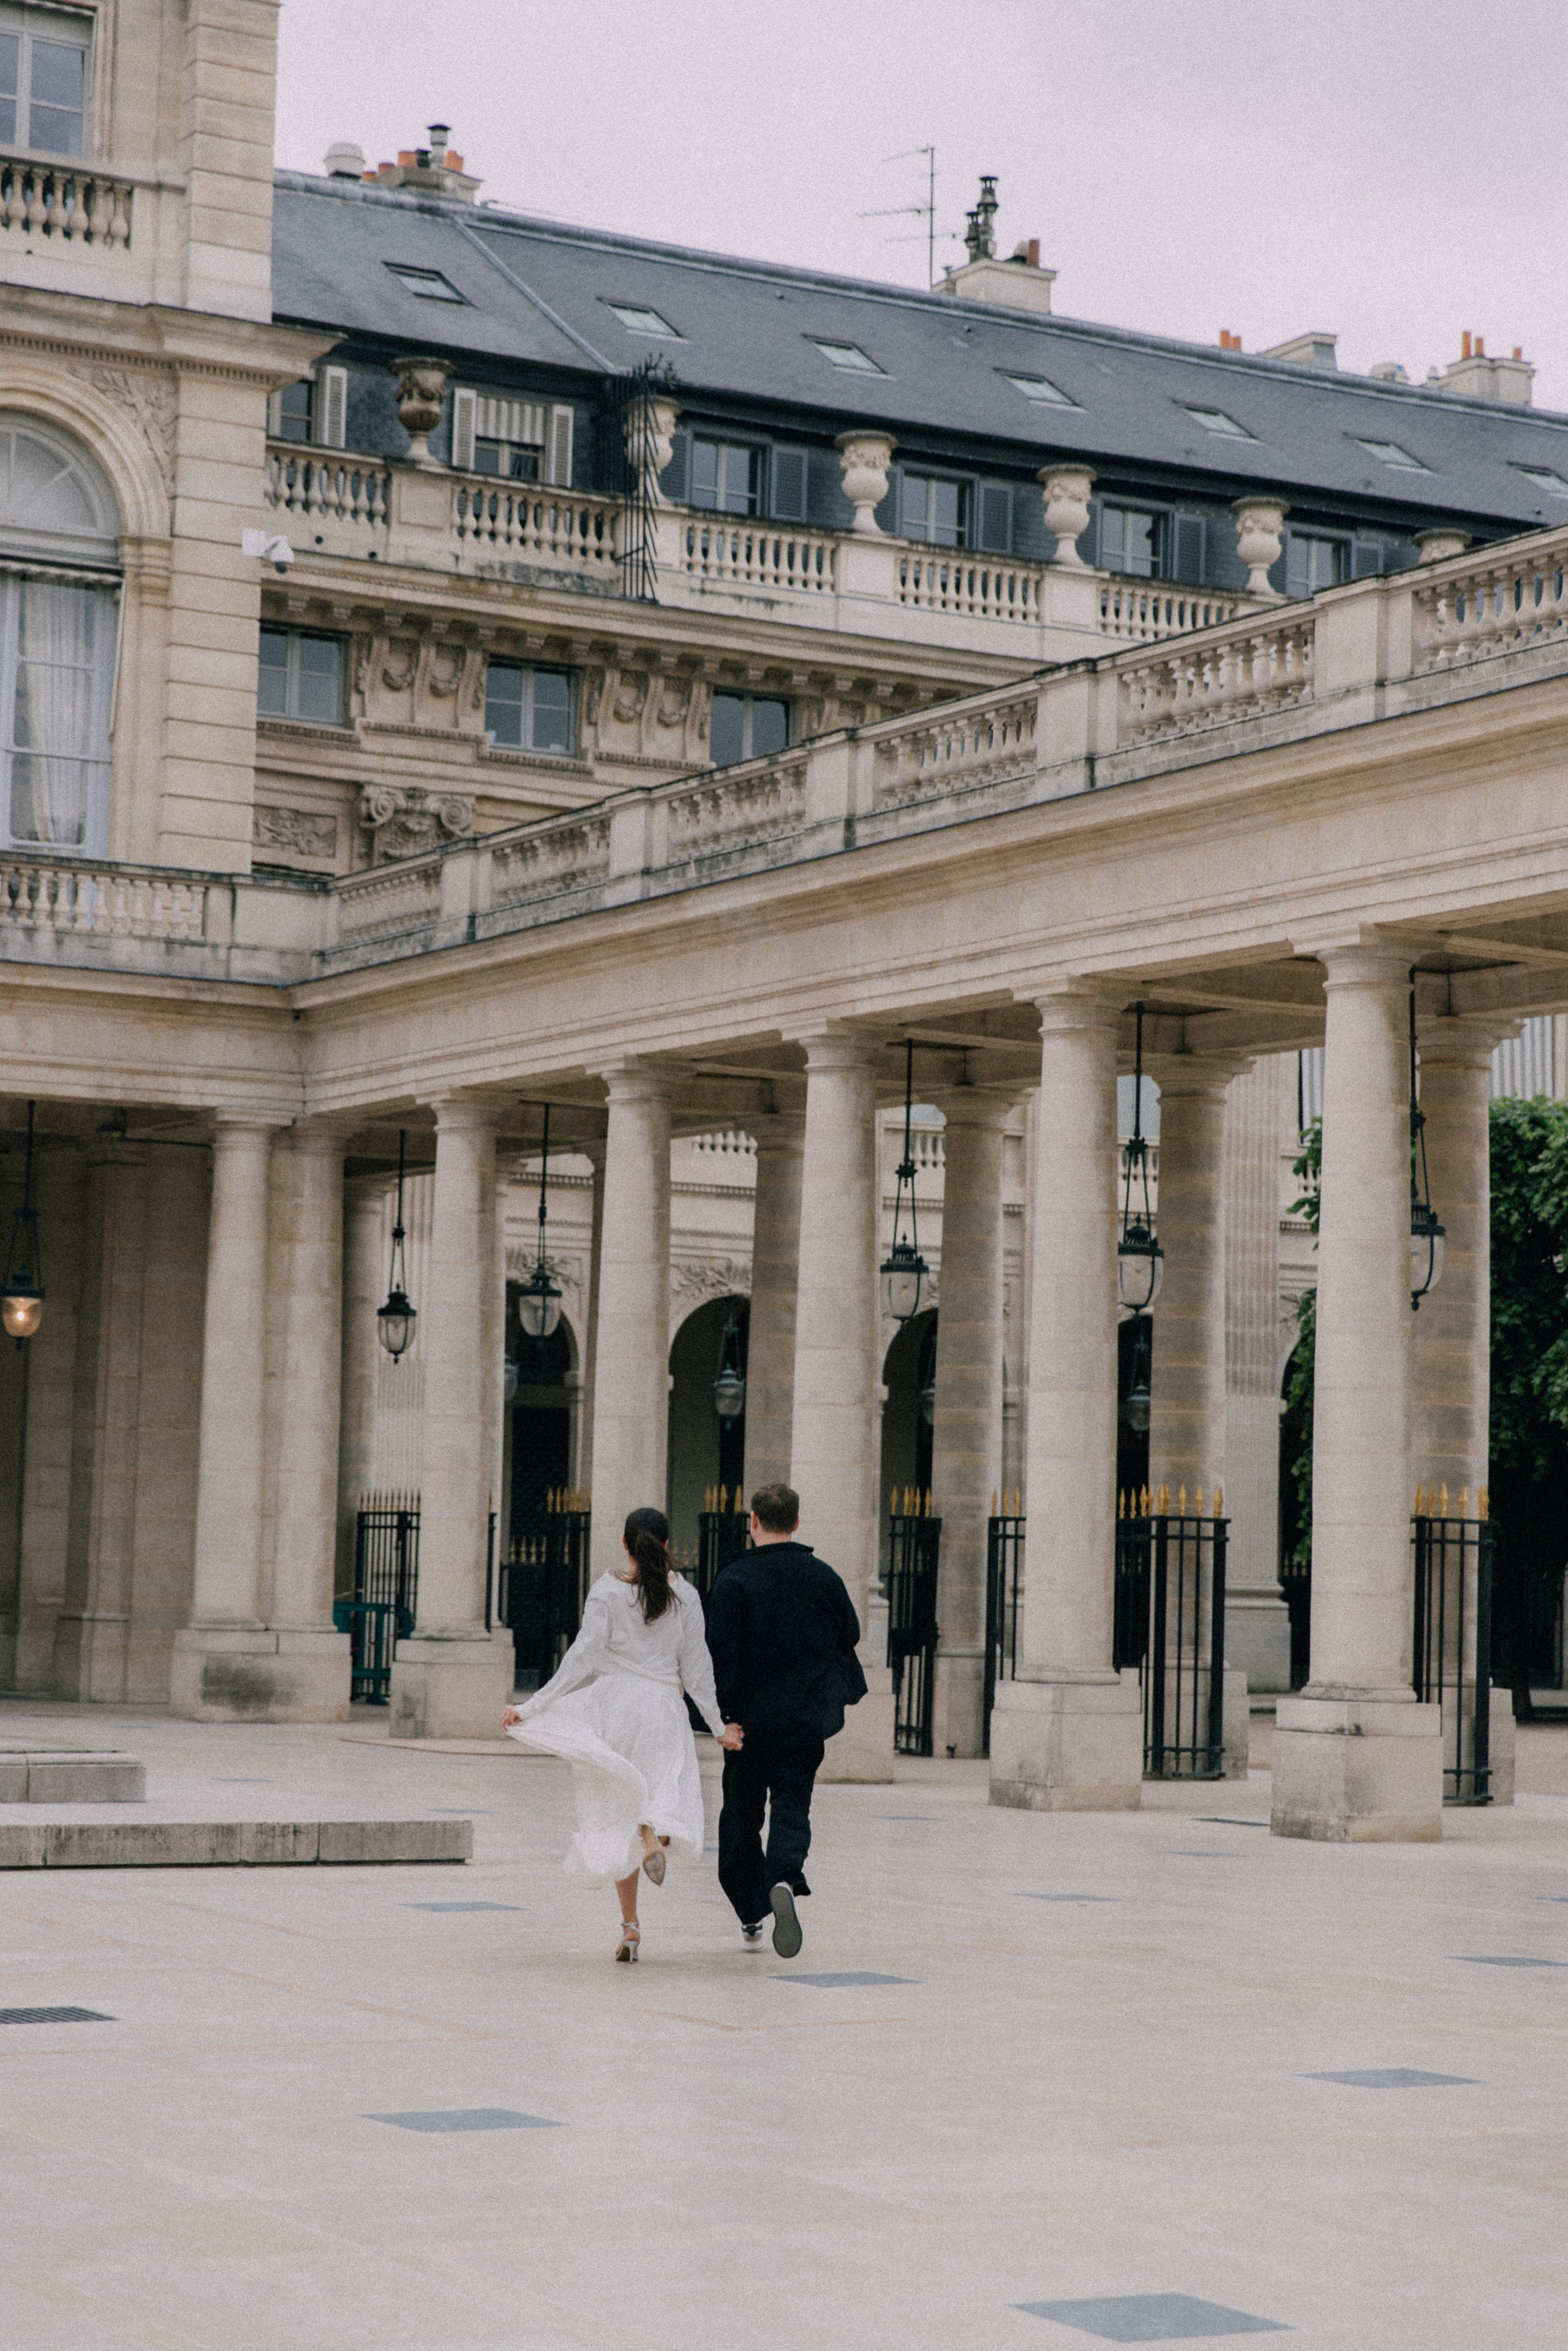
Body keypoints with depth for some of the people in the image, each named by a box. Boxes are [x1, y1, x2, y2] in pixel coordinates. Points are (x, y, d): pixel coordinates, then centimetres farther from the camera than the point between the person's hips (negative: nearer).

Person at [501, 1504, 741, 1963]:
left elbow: (581, 1660, -11)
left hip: (613, 1706, -1)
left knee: (617, 1816, 7)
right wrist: (718, 1726, 12)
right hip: (663, 1708, 1)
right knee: (669, 1799, 3)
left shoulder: (606, 1593, -5)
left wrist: (529, 1708, -8)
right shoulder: (684, 1597, 2)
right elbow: (697, 1668, 4)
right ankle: (654, 1834, -36)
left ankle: (630, 1925, 2)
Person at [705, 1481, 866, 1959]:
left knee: (742, 1815, 11)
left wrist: (719, 1712, -8)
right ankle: (785, 1879, -26)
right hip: (807, 1720, 2)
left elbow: (721, 1653, -13)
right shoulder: (823, 1577, 2)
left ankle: (751, 1915, 17)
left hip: (750, 1717, -2)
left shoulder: (735, 1579, -9)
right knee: (792, 1807, 3)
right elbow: (849, 1635, 11)